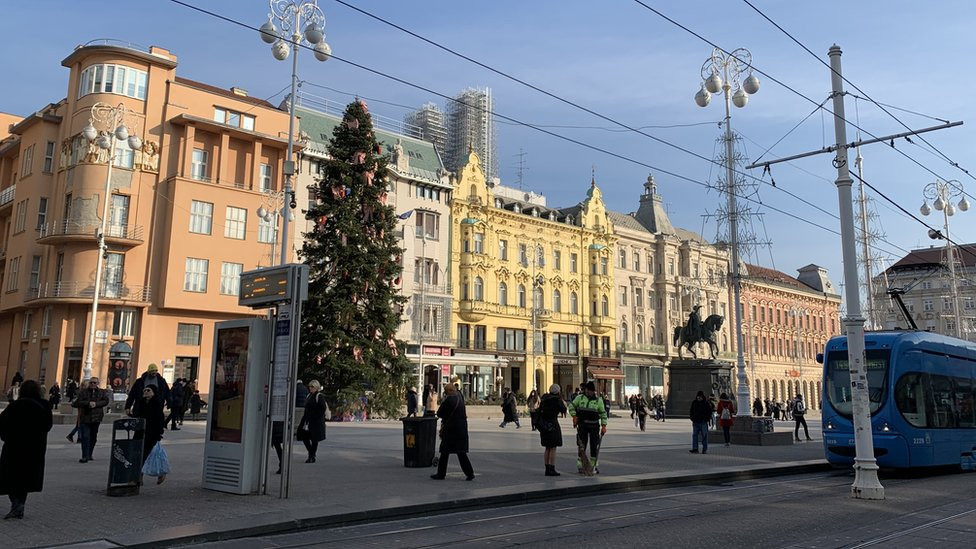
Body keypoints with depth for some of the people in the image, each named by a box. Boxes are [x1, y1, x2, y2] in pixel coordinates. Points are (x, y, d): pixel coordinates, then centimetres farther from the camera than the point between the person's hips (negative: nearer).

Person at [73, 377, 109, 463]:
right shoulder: (83, 392, 5)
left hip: (96, 418, 2)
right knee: (85, 437, -10)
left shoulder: (102, 392, 9)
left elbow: (106, 401, -3)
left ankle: (89, 455, 25)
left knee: (93, 438, 11)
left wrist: (96, 404, -16)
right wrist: (88, 403, -17)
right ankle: (85, 456, -10)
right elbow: (77, 402, -5)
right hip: (85, 418, -2)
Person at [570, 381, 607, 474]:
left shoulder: (598, 400, 1)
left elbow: (603, 413, 4)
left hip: (594, 426, 0)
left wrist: (603, 426, -2)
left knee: (594, 446, 2)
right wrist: (574, 416, -5)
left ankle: (594, 466, 14)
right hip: (582, 425, 0)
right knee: (582, 446, 4)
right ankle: (580, 466, 12)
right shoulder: (580, 398, 2)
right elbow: (572, 406, 10)